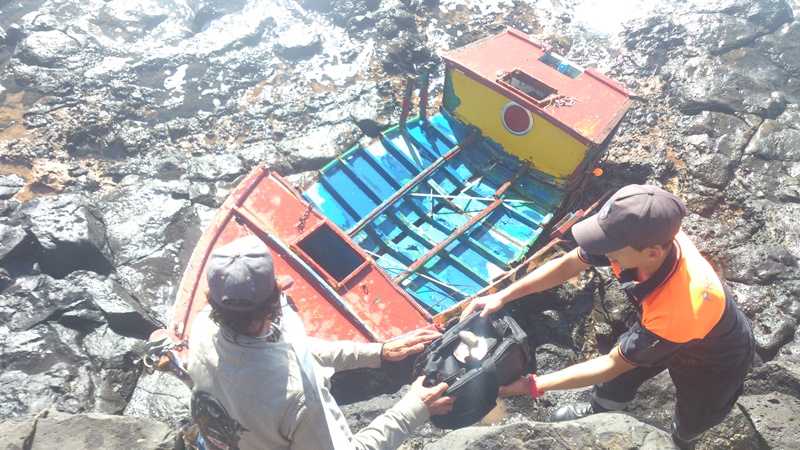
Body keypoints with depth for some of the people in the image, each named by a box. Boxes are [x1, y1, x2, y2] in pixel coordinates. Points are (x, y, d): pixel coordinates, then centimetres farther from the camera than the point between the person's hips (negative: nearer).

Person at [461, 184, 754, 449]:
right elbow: (568, 264, -17)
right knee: (615, 386, 22)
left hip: (715, 360, -5)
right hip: (660, 328, 5)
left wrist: (532, 386, -30)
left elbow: (611, 365, -33)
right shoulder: (646, 237, -33)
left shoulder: (678, 309, -48)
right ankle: (596, 413, 55)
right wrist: (502, 296, -22)